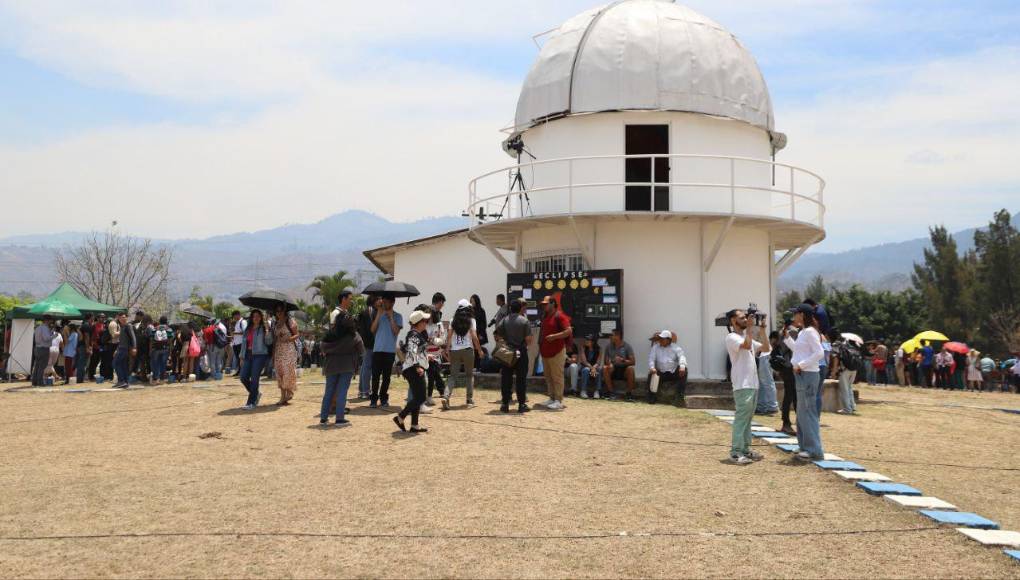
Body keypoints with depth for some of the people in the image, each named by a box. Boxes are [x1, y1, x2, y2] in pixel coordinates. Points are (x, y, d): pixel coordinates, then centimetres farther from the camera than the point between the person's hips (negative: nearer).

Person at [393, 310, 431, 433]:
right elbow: (412, 352, -26)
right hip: (414, 369, -10)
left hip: (417, 369, 10)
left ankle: (414, 425, 14)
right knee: (420, 397, -10)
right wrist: (417, 366, -33)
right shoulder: (414, 335, -14)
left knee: (417, 398, 11)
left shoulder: (419, 334, 16)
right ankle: (400, 417, -4)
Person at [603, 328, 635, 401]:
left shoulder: (627, 346, -8)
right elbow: (606, 361, 1)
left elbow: (632, 362, -13)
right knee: (605, 368, -27)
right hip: (613, 370, 2)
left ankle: (629, 393, -20)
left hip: (624, 369, -2)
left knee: (630, 368, -33)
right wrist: (609, 363, -23)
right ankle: (612, 393, -19)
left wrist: (622, 360, -30)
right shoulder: (609, 346, -1)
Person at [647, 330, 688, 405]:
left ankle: (681, 397, -26)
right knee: (651, 374, -29)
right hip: (661, 373, 0)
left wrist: (682, 366, -31)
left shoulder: (675, 347, 7)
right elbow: (651, 358, -2)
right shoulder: (655, 347, 10)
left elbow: (681, 356, -8)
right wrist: (652, 367, -25)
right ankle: (652, 398, -19)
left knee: (684, 371, -26)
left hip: (673, 373, 0)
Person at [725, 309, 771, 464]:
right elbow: (746, 345, -25)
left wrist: (761, 329, 9)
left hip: (753, 384, 9)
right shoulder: (731, 337, -8)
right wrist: (750, 328, -14)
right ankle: (735, 453, -8)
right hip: (742, 385, -9)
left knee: (747, 419, 12)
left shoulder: (748, 337, 20)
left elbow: (766, 348, 15)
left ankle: (745, 449, 17)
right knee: (741, 419, -10)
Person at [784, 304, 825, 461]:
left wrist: (801, 365, -20)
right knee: (802, 413, 14)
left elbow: (819, 353, -21)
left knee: (807, 412, -7)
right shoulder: (802, 332, 14)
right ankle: (806, 446, 21)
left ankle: (814, 450, -3)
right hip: (802, 375, 10)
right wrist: (787, 336, 19)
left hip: (808, 375, -10)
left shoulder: (809, 331, -14)